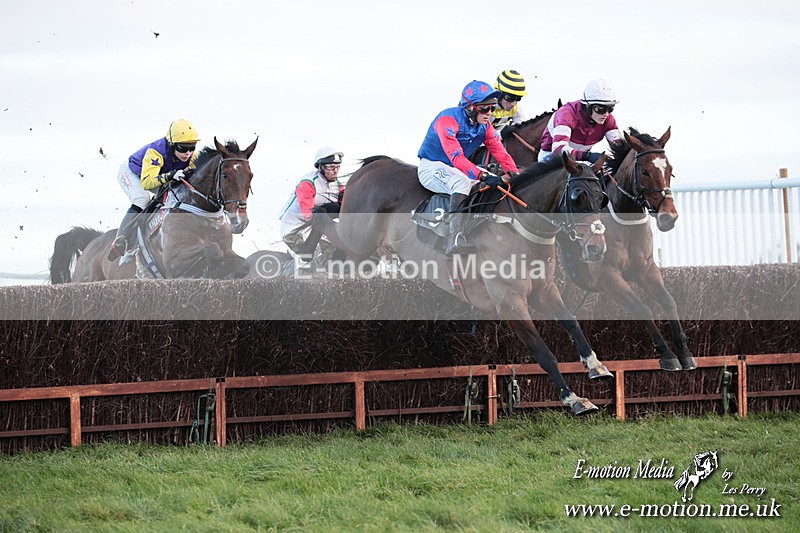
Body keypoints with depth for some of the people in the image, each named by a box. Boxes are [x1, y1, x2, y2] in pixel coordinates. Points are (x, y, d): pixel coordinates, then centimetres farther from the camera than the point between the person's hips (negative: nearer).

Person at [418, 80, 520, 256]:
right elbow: (456, 157, -35)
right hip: (431, 167, -8)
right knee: (461, 181, -37)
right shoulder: (448, 119, -25)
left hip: (459, 170, 8)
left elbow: (500, 153, 0)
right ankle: (455, 239, -50)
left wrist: (515, 173, -18)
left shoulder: (484, 126, 0)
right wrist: (483, 176, -44)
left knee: (498, 181, -1)